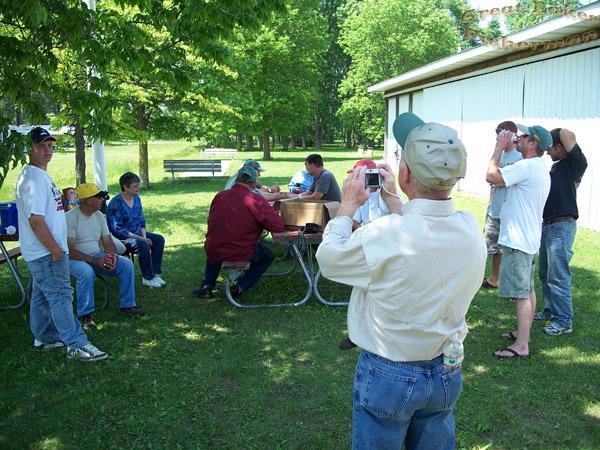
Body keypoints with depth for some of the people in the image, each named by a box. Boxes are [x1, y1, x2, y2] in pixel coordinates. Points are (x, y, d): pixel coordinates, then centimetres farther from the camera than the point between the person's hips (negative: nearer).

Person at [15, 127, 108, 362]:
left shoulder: (42, 175, 14)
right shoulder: (32, 179, -19)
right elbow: (35, 220, -24)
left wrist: (62, 205, 10)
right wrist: (56, 250, -20)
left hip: (45, 252, 10)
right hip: (46, 253, -10)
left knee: (42, 295, 18)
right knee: (60, 296, -7)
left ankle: (44, 338, 30)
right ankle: (76, 345, -3)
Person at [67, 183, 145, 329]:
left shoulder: (99, 215, 6)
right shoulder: (71, 217, -17)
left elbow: (107, 241, 5)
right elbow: (70, 250, -23)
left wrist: (113, 255, -17)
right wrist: (95, 261, -30)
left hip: (97, 256, 7)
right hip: (76, 259, -6)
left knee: (127, 264, -11)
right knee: (86, 272, -39)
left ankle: (127, 305, 1)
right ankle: (84, 315, -22)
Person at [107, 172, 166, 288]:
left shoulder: (136, 198, 5)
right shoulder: (116, 203, -19)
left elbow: (142, 220, 12)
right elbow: (116, 228, -22)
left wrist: (144, 236, -6)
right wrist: (139, 238, -24)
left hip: (137, 233, 8)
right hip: (122, 237, -8)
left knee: (159, 239, -7)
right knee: (144, 245, -31)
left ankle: (155, 273, -3)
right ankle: (148, 278, -16)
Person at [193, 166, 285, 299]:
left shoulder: (219, 196, -1)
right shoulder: (256, 200, -15)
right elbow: (278, 226, -17)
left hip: (213, 252, 4)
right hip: (241, 254, -4)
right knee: (267, 255, 24)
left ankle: (207, 285, 26)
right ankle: (240, 288, 13)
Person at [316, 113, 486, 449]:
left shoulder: (383, 237, -30)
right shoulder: (471, 229, -13)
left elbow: (328, 258, -11)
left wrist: (349, 205, 2)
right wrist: (392, 200, 17)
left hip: (387, 376, -4)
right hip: (446, 374, 5)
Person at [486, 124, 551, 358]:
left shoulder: (527, 166, -19)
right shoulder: (540, 169, 14)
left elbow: (491, 176, -22)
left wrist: (499, 148, -11)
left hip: (518, 241, -11)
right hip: (529, 239, 11)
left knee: (520, 293, -8)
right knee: (528, 290, 18)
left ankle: (521, 345, -5)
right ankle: (524, 332, 31)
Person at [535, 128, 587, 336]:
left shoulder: (576, 163, -8)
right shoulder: (556, 166, 17)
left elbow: (569, 136, -23)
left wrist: (561, 131, -4)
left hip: (562, 227, -9)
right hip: (547, 225, 9)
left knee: (558, 276, -8)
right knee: (545, 273, 15)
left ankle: (564, 321, -1)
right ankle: (550, 310, 28)